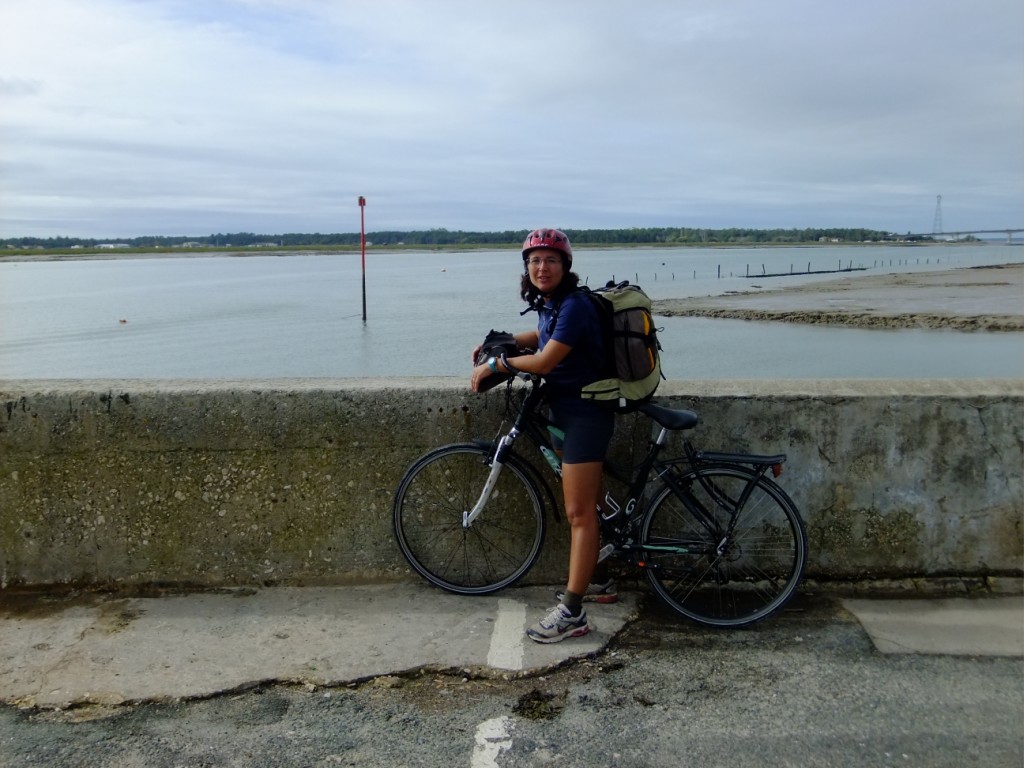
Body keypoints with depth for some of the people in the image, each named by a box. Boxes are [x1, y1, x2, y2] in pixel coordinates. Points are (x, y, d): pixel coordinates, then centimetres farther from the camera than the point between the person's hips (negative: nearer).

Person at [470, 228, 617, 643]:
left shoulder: (574, 306, -21)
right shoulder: (548, 303, 8)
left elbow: (544, 361, -23)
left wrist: (494, 365, -10)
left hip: (585, 414, -10)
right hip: (565, 410, 10)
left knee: (579, 513, -7)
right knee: (581, 507, 19)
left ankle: (572, 612, -1)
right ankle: (597, 581, 34)